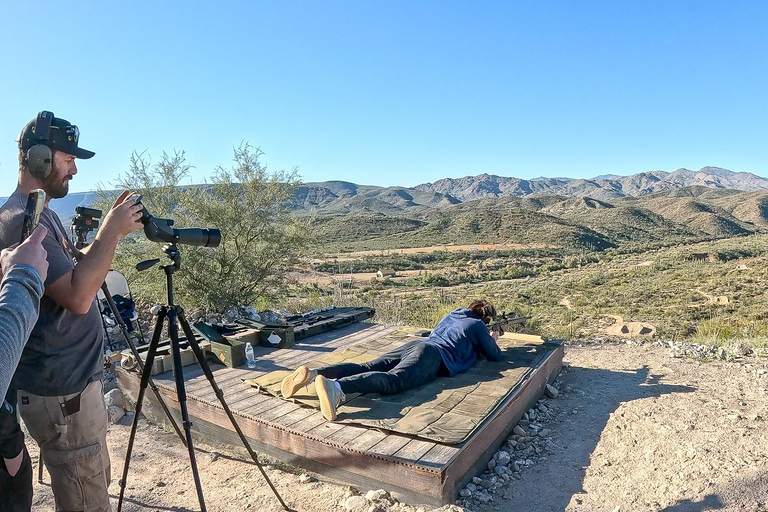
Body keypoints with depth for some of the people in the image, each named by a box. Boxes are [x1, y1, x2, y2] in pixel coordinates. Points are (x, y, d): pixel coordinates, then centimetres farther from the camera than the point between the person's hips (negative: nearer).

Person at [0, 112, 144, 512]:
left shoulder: (41, 212, 11)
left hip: (76, 379, 10)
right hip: (60, 393, -10)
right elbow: (78, 297, -28)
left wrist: (112, 229, 2)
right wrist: (111, 232, -20)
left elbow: (77, 269, 15)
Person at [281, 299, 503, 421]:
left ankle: (312, 374, -34)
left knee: (367, 367, -12)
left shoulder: (451, 316, 38)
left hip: (416, 344, 7)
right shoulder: (478, 326, 19)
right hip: (433, 355, -7)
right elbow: (495, 356, 21)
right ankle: (335, 387, -58)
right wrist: (492, 340, 45)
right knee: (393, 380, -31)